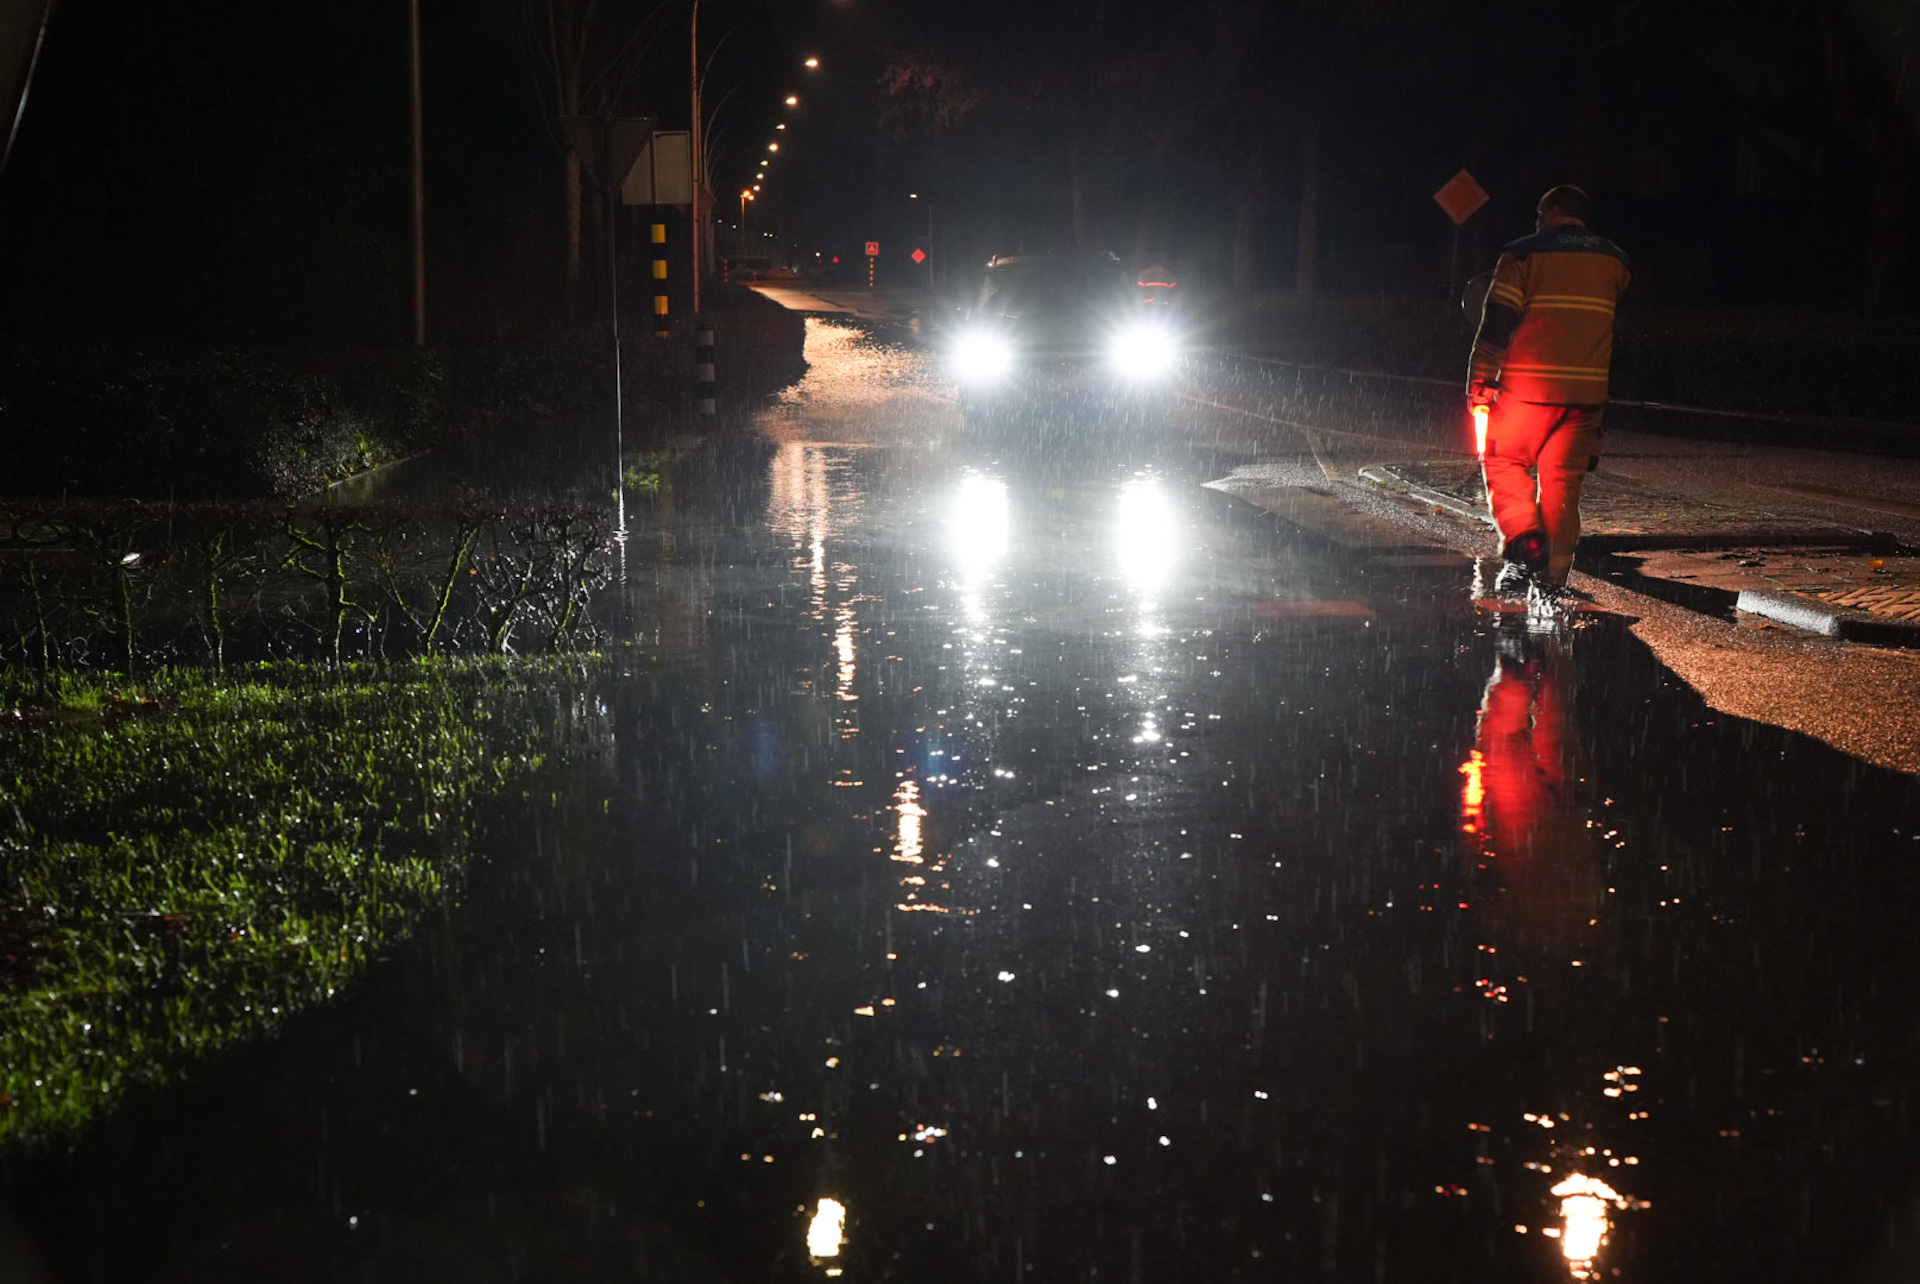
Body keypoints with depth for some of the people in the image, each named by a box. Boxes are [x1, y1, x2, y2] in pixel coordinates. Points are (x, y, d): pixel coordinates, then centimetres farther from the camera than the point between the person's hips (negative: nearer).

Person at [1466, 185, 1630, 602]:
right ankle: (1553, 579, 7)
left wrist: (1479, 385, -2)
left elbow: (1496, 324, -5)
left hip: (1529, 387, -4)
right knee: (1562, 481, 8)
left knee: (1503, 462, 11)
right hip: (1587, 391, 4)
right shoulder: (1613, 260, 13)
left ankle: (1524, 549, -8)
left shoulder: (1524, 254, -1)